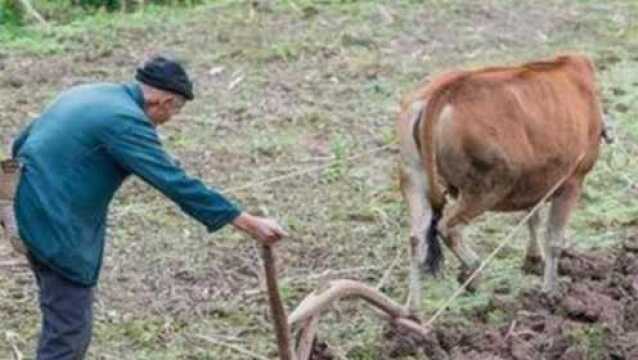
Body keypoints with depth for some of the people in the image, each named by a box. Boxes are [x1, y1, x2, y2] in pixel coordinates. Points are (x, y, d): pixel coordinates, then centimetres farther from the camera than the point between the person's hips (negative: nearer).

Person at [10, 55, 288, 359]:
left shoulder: (88, 93, 13)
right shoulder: (126, 120, -15)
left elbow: (21, 143, 20)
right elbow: (177, 184, -20)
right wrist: (250, 224, -18)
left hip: (31, 211, 10)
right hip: (56, 226, -10)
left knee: (65, 320, 19)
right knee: (70, 330, -5)